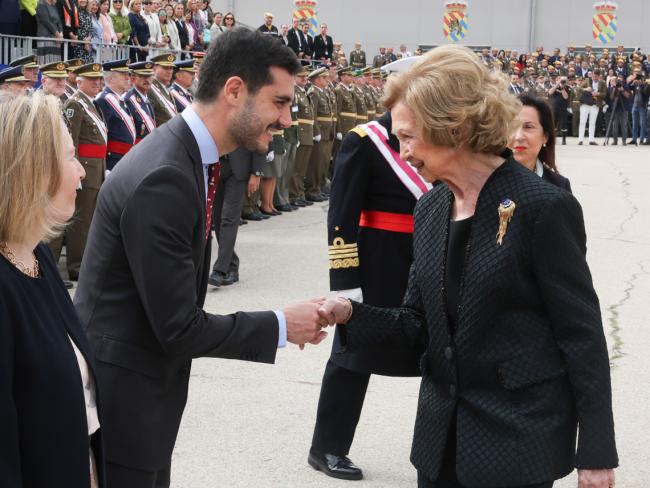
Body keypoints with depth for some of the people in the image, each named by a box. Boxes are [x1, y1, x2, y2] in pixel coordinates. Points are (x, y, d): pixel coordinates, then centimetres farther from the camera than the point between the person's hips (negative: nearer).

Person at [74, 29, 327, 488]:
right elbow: (178, 327, -23)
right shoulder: (163, 179, -26)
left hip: (147, 385, 9)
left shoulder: (187, 156, 5)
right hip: (120, 395, -9)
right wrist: (281, 326, -13)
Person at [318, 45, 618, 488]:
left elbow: (582, 335, -13)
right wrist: (350, 314, -9)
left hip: (520, 434, -6)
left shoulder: (544, 207, -15)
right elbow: (418, 323, 9)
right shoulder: (430, 210, 6)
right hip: (442, 431, 6)